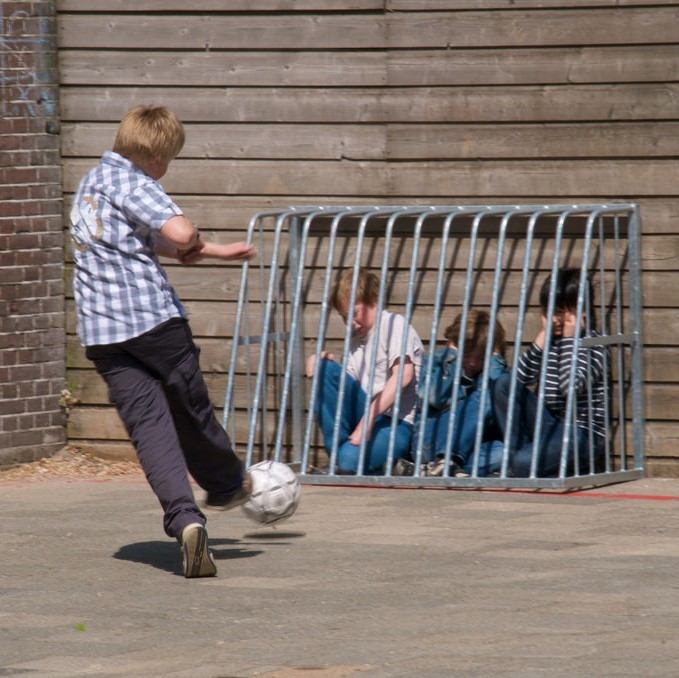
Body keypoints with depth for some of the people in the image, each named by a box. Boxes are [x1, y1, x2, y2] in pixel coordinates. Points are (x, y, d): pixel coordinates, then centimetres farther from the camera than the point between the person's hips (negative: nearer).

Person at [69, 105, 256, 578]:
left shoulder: (90, 184, 20)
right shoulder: (132, 183, -8)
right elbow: (181, 233, -25)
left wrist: (218, 252, 33)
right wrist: (195, 246, 0)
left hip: (102, 334, 6)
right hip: (155, 319, -6)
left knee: (147, 423, -4)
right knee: (191, 408, 14)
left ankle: (184, 518, -20)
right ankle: (227, 483, 36)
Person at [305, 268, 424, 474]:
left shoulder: (394, 324, -3)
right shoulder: (356, 342, 21)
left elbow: (403, 375, -19)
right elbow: (346, 391, 16)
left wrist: (368, 418, -24)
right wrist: (322, 364, -3)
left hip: (396, 424, -7)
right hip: (364, 417, 7)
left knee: (351, 458, -37)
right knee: (325, 368, -11)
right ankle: (338, 452, -11)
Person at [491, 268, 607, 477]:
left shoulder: (594, 344, -9)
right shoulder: (550, 339, 11)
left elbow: (571, 387, -24)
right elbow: (522, 377, -4)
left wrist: (569, 340, -17)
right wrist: (542, 336, -7)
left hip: (583, 434, -7)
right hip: (550, 425, 7)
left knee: (525, 464, -31)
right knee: (504, 384, -12)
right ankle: (518, 451, -10)